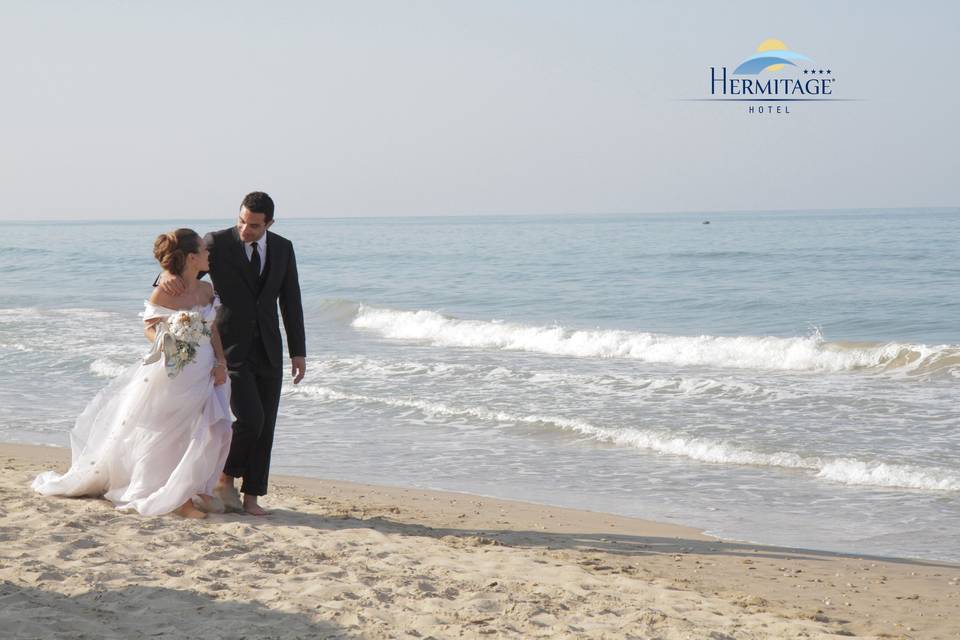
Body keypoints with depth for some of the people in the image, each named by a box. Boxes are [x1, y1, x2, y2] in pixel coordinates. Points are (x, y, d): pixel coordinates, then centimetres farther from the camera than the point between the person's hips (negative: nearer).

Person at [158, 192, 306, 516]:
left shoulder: (283, 248, 5)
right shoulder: (218, 243, -7)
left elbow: (291, 301, 10)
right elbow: (185, 269, -10)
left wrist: (298, 351, 7)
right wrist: (168, 275, -36)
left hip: (267, 350, 4)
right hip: (231, 347, -4)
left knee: (265, 426, 2)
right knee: (250, 418, -16)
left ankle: (251, 495, 11)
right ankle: (226, 476, 8)